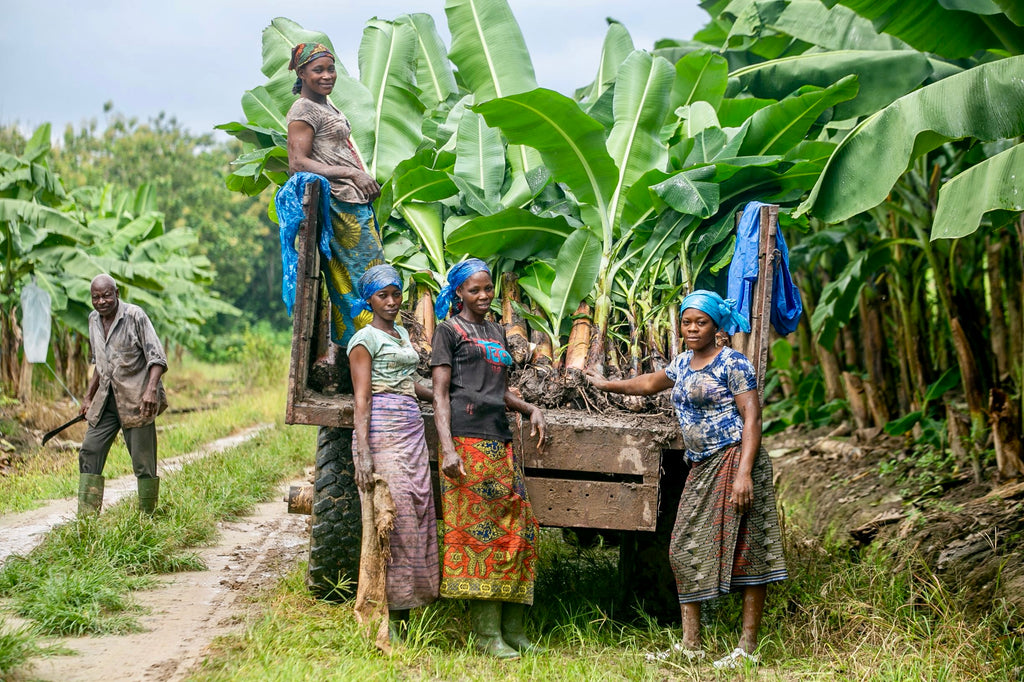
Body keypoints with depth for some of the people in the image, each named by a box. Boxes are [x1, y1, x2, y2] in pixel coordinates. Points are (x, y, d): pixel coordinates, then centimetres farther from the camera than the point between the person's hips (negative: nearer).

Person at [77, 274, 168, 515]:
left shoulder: (135, 316, -10)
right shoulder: (94, 319, 11)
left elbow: (157, 357, -14)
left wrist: (152, 389, -28)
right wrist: (88, 397, 22)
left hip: (136, 399, -7)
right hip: (106, 398, 7)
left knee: (143, 461, -4)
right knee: (90, 452, 1)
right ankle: (86, 518, 5)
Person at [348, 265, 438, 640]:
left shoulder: (402, 335, 20)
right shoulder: (365, 339, -4)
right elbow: (362, 398, -12)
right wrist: (364, 453, -20)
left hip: (413, 432, 8)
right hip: (382, 431, -8)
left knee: (416, 516, 2)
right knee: (391, 518, -11)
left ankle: (402, 619, 5)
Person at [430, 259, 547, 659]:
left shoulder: (496, 333, 24)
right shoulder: (449, 330, 4)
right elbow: (440, 393, -4)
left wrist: (530, 410, 11)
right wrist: (447, 447, -15)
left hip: (500, 441, 7)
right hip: (466, 441, -7)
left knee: (517, 531, 2)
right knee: (477, 530, -8)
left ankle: (512, 629, 8)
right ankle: (487, 634, -6)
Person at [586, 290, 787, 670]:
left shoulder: (732, 363, -8)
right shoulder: (683, 363, 17)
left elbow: (751, 417, -14)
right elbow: (650, 383, 37)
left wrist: (744, 472, -23)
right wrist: (607, 385, 46)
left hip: (734, 462, -9)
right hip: (701, 468, 9)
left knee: (743, 547, -5)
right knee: (685, 550, 5)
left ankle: (747, 648, -1)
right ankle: (690, 646, 12)